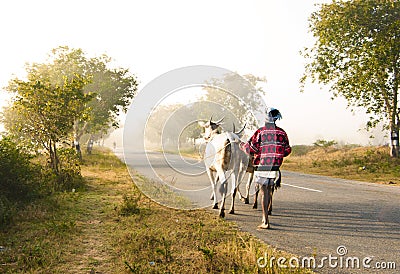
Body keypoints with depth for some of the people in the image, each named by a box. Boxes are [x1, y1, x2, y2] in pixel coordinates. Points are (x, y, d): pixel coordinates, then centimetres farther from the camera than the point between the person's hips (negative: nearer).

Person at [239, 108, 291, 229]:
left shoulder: (260, 132, -8)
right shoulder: (282, 133, 4)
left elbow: (251, 150, -7)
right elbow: (287, 150, 9)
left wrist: (242, 145, 13)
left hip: (262, 165, -4)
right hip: (275, 166, 4)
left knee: (264, 192, 0)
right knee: (269, 190, 18)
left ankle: (266, 222, -1)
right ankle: (264, 217, 29)